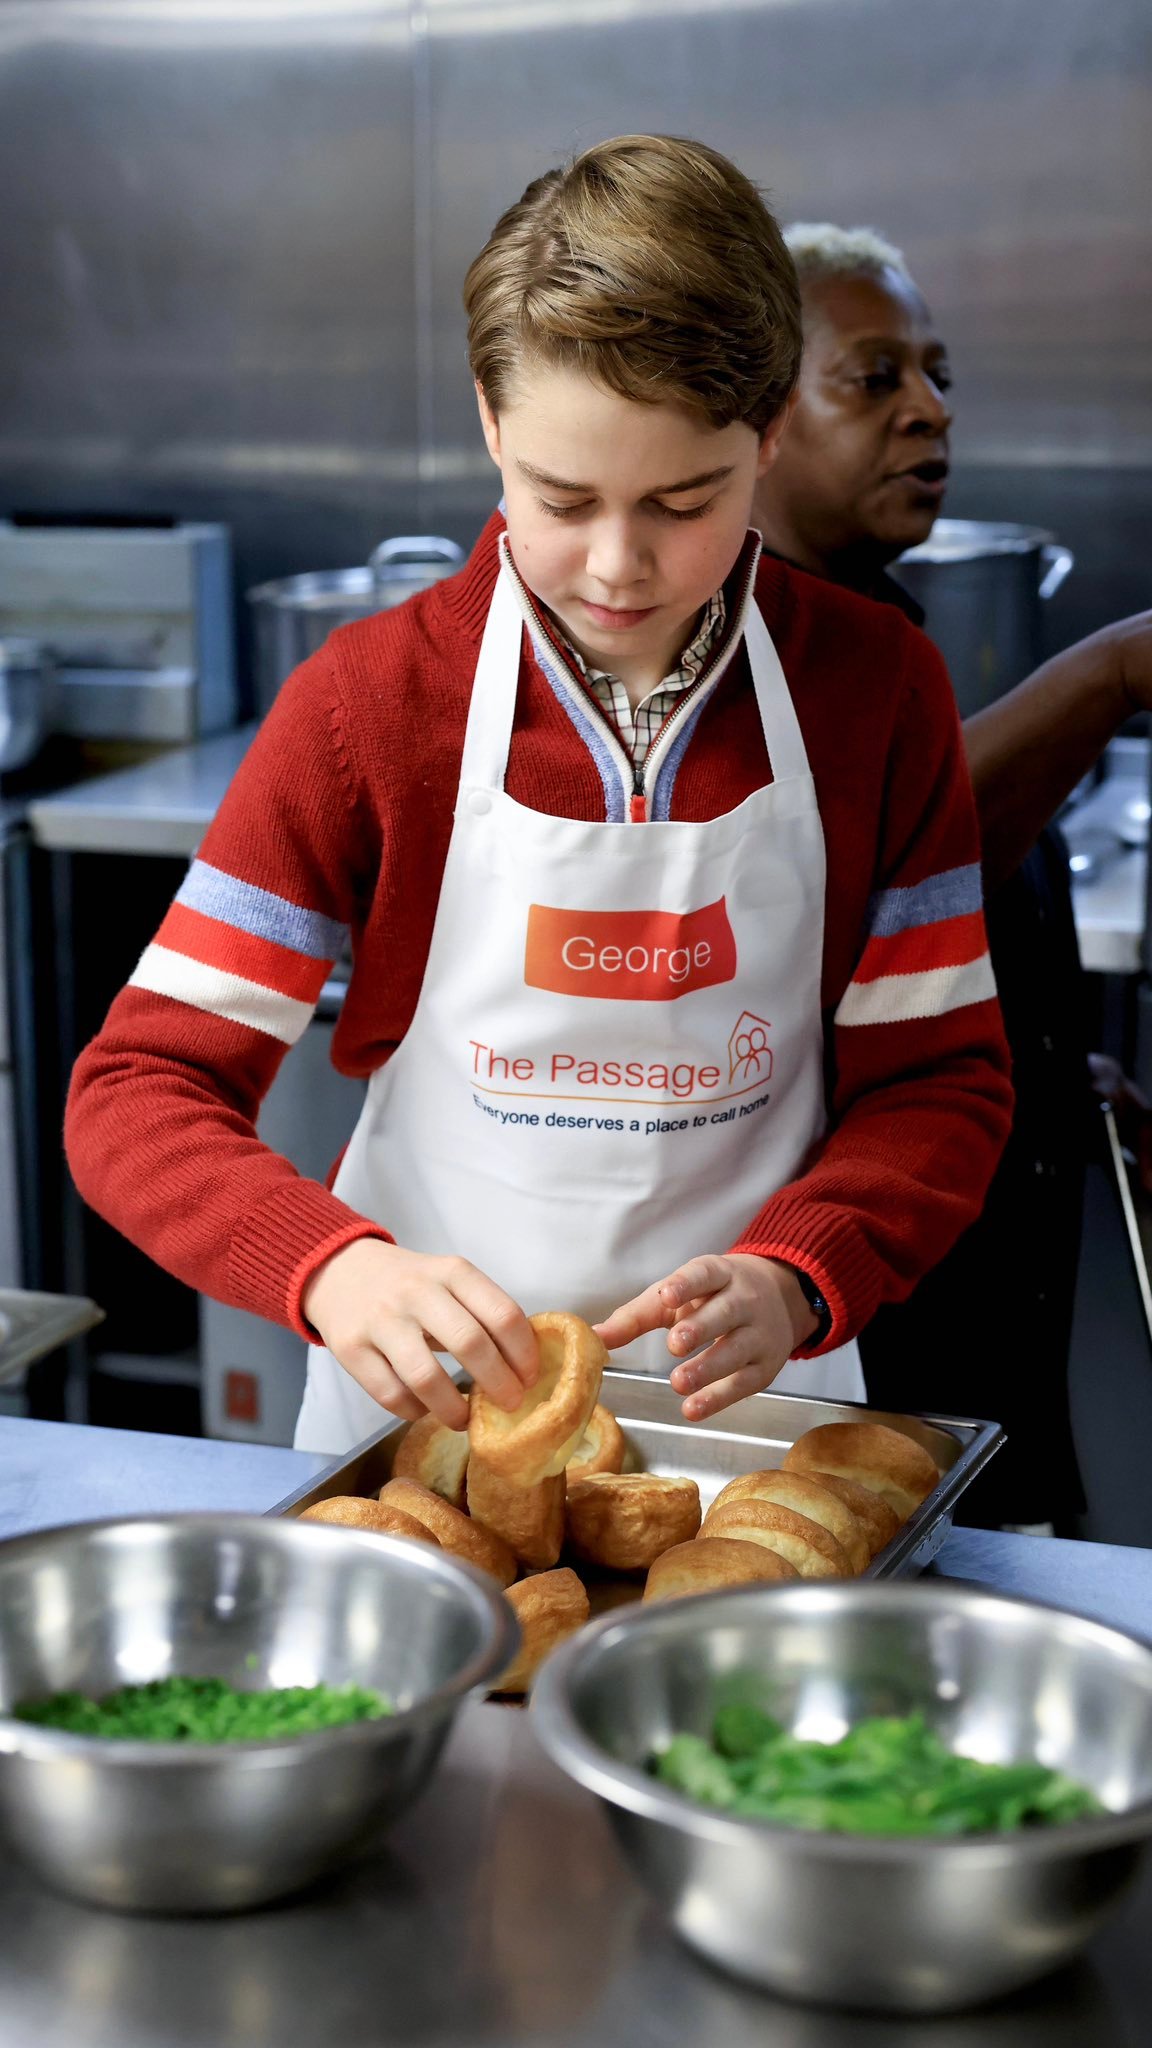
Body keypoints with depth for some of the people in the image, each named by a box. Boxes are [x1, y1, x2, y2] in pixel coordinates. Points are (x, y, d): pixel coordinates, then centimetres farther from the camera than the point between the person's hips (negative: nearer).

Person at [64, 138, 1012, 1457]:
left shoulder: (875, 688, -2)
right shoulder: (370, 702, -7)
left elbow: (942, 1077, 2)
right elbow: (137, 1090, -8)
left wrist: (793, 1282, -18)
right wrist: (337, 1268, -27)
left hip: (750, 1403, 1)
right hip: (430, 1406, 0)